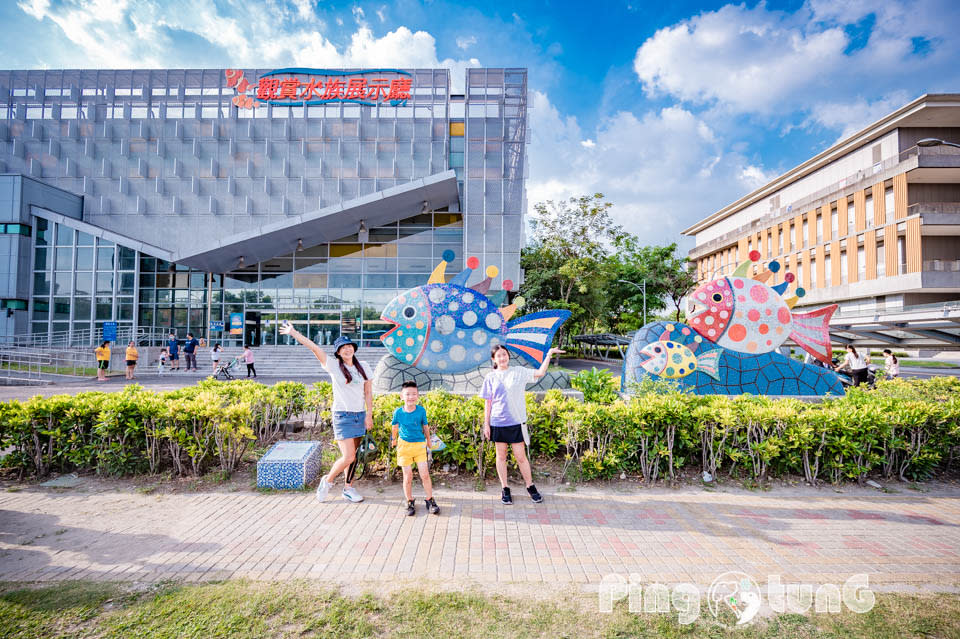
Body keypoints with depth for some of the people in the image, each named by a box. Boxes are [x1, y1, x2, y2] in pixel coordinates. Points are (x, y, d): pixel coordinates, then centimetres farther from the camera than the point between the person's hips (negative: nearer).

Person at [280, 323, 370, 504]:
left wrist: (369, 414, 0)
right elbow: (314, 347, -11)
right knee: (348, 457, -7)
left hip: (360, 416, 4)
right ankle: (327, 480, 19)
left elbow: (368, 392, 6)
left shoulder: (362, 367, 7)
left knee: (353, 456, 10)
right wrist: (294, 333, -17)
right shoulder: (334, 366, -4)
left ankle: (348, 488, 26)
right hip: (342, 416, -4)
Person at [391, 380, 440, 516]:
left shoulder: (421, 410, -7)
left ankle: (429, 500, 16)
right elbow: (395, 426, 13)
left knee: (425, 474, -1)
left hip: (420, 445, 0)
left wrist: (428, 441, 19)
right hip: (404, 445, 0)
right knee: (408, 477, 3)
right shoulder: (398, 412, -7)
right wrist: (393, 439, 26)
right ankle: (410, 502, 22)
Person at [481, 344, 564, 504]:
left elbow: (540, 372, -10)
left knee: (520, 456, 4)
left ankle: (531, 487, 24)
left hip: (516, 421, -1)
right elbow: (488, 403, 4)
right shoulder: (490, 377, 2)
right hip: (498, 422, 1)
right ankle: (505, 489, 24)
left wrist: (549, 355, -16)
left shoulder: (519, 372, 0)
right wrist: (486, 424, 2)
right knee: (501, 456, 10)